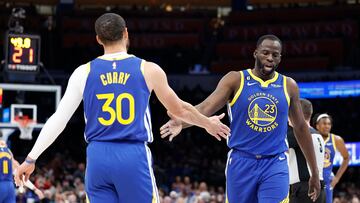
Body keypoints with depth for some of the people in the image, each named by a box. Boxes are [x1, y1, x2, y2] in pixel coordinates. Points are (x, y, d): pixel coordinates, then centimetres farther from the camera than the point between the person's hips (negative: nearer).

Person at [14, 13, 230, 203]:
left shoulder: (84, 72, 4)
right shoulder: (148, 70, 2)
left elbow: (58, 119, 1)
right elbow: (180, 109, 15)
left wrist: (31, 159, 7)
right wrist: (208, 123, 34)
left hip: (98, 157, 2)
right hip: (134, 157, -2)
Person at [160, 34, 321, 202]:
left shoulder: (288, 86, 5)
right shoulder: (235, 80, -1)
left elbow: (301, 128, 14)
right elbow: (206, 107, -14)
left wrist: (314, 173, 16)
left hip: (275, 165, 0)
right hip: (241, 162, 0)